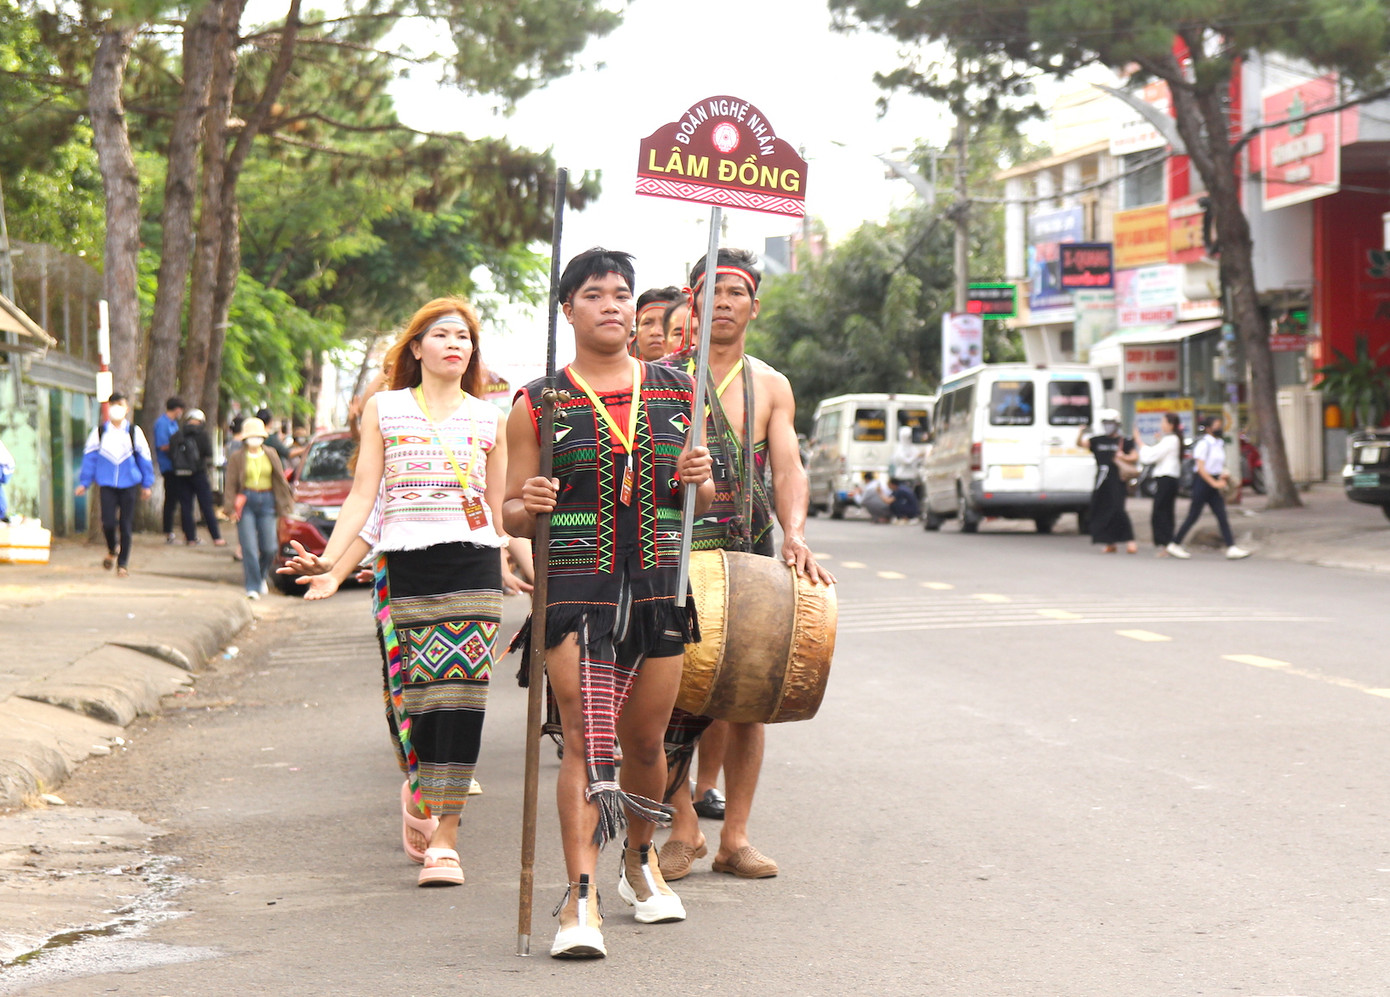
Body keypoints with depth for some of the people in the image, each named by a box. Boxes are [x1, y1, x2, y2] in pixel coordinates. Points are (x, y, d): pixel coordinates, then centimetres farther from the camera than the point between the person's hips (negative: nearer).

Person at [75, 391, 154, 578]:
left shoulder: (135, 432, 4)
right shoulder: (99, 432, 5)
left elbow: (144, 458, 10)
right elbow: (89, 457, 9)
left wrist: (146, 484, 11)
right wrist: (84, 483, 7)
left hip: (129, 484, 0)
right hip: (107, 484, 0)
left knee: (126, 524, 1)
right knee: (108, 522, -11)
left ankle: (123, 563, 13)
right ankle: (111, 551, 19)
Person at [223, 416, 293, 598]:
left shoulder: (271, 455, 10)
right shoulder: (237, 458, 3)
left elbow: (281, 479, 14)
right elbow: (231, 485, 0)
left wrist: (286, 501, 10)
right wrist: (231, 508, -9)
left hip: (267, 501, 2)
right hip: (246, 501, -2)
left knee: (269, 547, -1)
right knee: (249, 547, -8)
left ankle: (260, 577, 27)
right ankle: (252, 586, -4)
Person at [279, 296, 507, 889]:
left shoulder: (488, 419, 13)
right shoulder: (384, 410, 10)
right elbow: (363, 496, 5)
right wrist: (329, 563, -5)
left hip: (474, 569, 0)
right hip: (403, 569, 0)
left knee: (459, 702, -8)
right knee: (411, 699, -2)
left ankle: (444, 839, -7)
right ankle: (418, 795, 27)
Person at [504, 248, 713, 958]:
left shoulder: (677, 392, 11)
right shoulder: (537, 405, 3)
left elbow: (704, 499, 18)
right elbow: (512, 514, 5)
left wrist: (697, 478, -5)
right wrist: (528, 506, -18)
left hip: (659, 587, 3)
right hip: (575, 588, -3)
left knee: (645, 743, 13)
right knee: (586, 741, -13)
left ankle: (640, 863, 38)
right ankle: (580, 900, -15)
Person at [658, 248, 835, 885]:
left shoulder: (771, 387, 11)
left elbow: (788, 470, 0)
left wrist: (794, 534, -18)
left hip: (751, 557, 2)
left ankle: (734, 837, 9)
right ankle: (683, 827, 7)